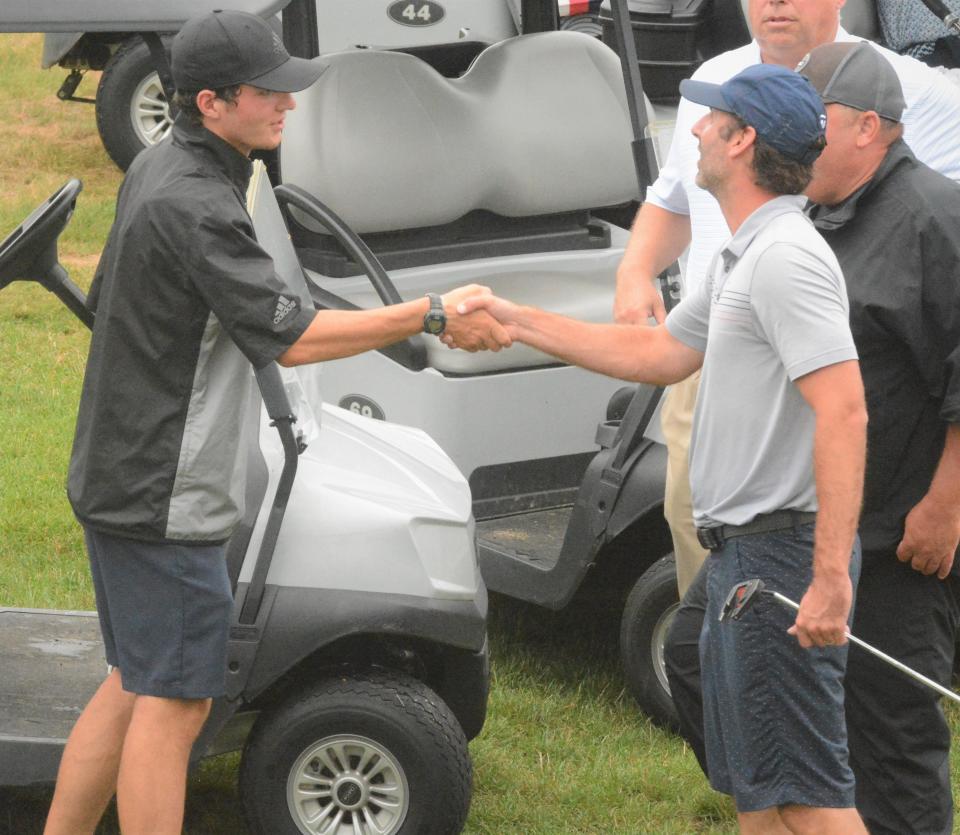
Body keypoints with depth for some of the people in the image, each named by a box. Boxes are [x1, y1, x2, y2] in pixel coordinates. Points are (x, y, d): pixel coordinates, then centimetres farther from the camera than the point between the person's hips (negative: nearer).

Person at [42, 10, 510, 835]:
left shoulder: (156, 168, 9)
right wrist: (434, 316, -22)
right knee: (173, 703, -4)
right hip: (164, 499, -10)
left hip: (119, 479, 10)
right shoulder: (195, 208, -23)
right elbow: (293, 336, -25)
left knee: (135, 687, 17)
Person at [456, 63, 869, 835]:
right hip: (744, 548, 11)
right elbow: (658, 354, 28)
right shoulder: (743, 257, 17)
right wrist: (518, 321, 28)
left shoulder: (785, 258, -18)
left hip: (782, 550, -11)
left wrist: (831, 577, -31)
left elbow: (844, 411, -26)